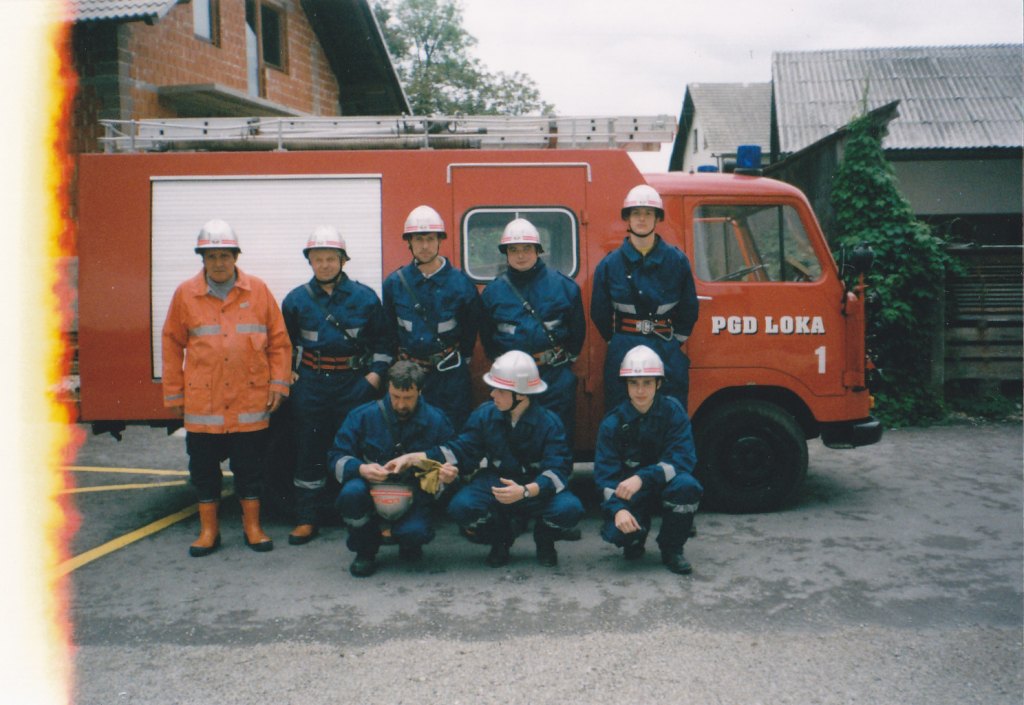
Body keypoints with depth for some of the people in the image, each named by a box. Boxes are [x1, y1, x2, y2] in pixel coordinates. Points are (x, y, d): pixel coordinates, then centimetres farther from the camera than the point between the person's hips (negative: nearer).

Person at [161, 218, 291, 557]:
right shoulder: (185, 294, 3)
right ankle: (209, 529, 22)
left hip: (250, 397, 0)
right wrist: (174, 393, 6)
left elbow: (279, 340, 6)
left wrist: (278, 382, -1)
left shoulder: (258, 290, 2)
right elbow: (173, 345, 8)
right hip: (202, 398, 1)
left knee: (250, 464, 7)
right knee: (204, 465, 8)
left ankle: (252, 526, 21)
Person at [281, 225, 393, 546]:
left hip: (354, 384, -1)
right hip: (310, 384, 1)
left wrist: (375, 374, -1)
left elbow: (382, 339, 7)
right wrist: (288, 375, 4)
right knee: (309, 450, 5)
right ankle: (307, 519, 14)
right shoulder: (296, 299, 6)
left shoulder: (365, 297, 3)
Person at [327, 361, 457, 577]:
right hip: (372, 492, 1)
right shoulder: (363, 416, -4)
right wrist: (361, 469, -25)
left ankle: (409, 546, 11)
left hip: (414, 497, -1)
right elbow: (337, 457, -4)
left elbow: (450, 461, 4)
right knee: (352, 492, -34)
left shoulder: (436, 420, -2)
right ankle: (365, 550, -1)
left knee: (416, 531, -33)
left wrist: (446, 476, -21)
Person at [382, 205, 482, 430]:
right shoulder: (394, 283, 1)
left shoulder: (460, 282, -4)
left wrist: (462, 360, 6)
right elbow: (387, 329, 10)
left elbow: (471, 327, 6)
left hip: (450, 375, -2)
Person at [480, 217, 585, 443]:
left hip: (556, 376, -1)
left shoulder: (563, 285, 0)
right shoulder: (492, 291, 4)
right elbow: (486, 334, 13)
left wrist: (568, 356, 6)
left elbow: (577, 326, 7)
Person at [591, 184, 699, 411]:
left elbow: (689, 309, 10)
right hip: (622, 353, 0)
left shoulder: (677, 260, 4)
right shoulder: (610, 264, 4)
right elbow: (599, 313, 9)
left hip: (669, 355, 0)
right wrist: (616, 342, 7)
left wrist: (675, 341, 8)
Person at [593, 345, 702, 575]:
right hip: (630, 495, 0)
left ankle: (672, 549, -8)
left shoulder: (673, 410, -12)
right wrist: (618, 509, -32)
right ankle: (635, 538, 11)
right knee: (618, 532, -30)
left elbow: (683, 459, -21)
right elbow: (605, 474, -13)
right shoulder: (613, 422, -10)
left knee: (686, 485, -34)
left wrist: (642, 478, -34)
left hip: (666, 485, 0)